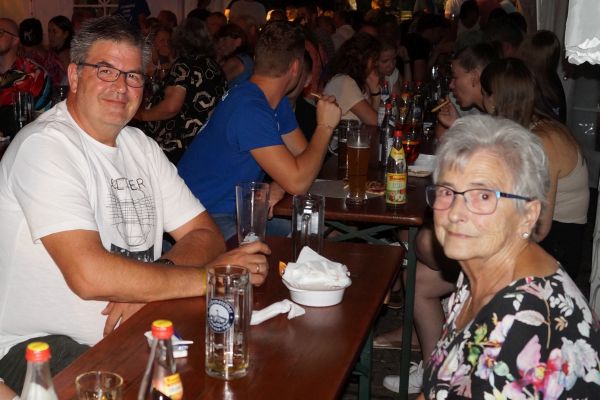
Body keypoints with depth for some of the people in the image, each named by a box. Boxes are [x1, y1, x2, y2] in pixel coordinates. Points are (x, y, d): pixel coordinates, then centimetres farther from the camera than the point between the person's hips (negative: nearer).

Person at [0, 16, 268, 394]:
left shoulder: (141, 146, 11)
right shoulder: (45, 145, -15)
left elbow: (205, 234, 6)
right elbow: (89, 275, -26)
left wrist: (147, 285, -15)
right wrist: (207, 277, -18)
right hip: (40, 345, -7)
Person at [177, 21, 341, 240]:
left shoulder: (278, 103, 7)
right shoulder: (250, 109, -25)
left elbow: (302, 154, 10)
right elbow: (297, 182, -29)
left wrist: (277, 188, -11)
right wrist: (325, 126, -16)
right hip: (203, 216, -9)